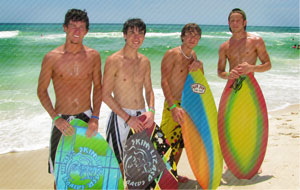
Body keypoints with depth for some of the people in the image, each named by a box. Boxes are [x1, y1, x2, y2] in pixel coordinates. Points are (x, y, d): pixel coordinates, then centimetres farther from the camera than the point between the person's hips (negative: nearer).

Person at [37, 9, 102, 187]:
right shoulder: (52, 57, -7)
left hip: (86, 117, 2)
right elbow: (42, 91, -1)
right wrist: (56, 118, -12)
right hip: (62, 119, -1)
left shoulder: (93, 56, -2)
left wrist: (95, 117, -4)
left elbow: (98, 87, 5)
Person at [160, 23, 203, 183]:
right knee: (170, 143, -7)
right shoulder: (172, 54, -13)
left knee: (180, 143, 16)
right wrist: (173, 107, -30)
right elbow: (164, 81, -20)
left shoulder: (193, 55, 10)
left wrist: (200, 66, -9)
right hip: (173, 105, -8)